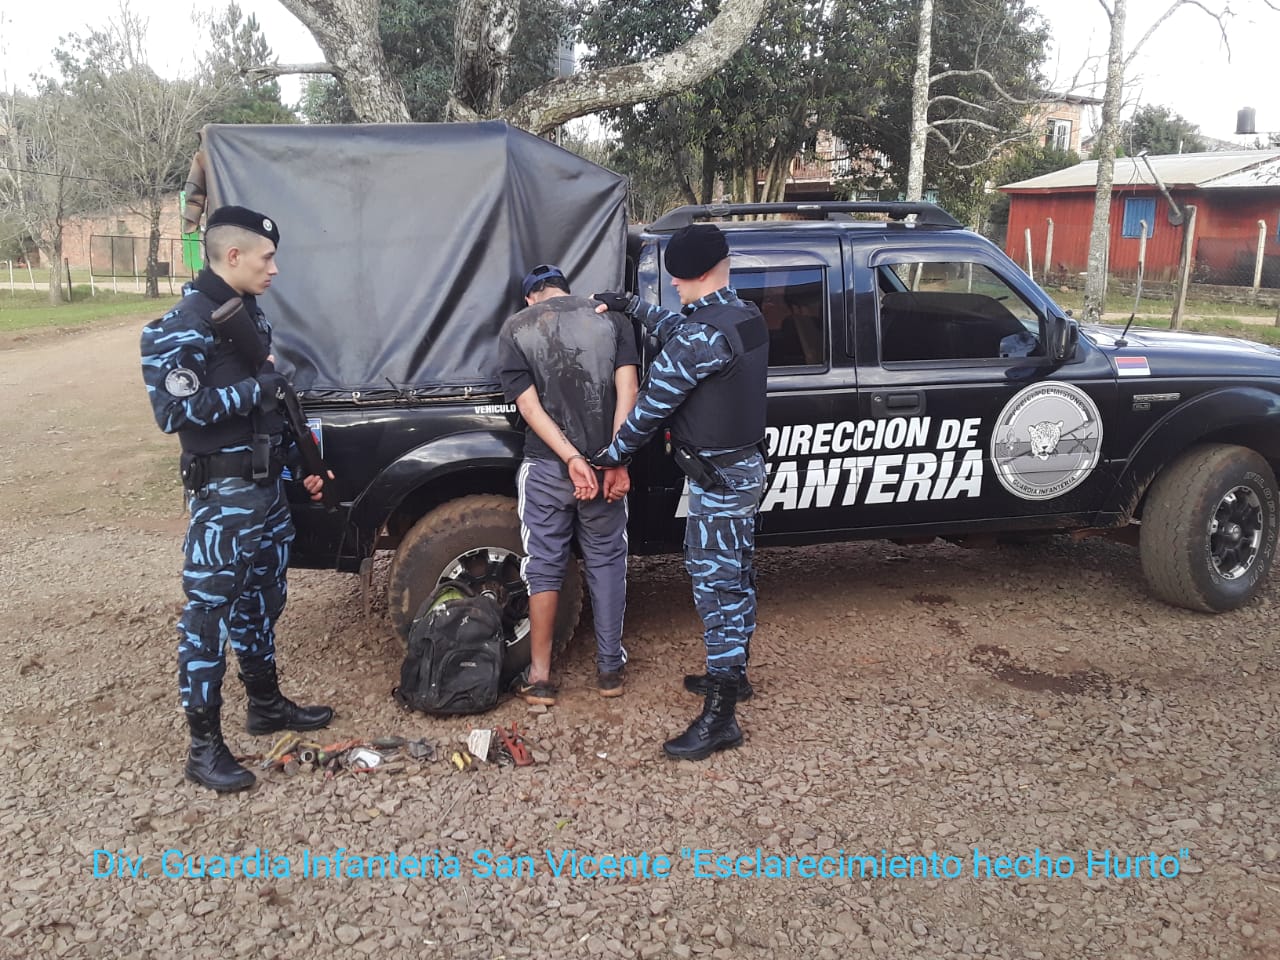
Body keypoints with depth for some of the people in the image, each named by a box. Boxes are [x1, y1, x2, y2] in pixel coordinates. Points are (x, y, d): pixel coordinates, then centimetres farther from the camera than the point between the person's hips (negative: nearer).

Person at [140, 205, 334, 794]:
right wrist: (253, 389, -21)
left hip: (269, 486, 9)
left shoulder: (251, 312, 12)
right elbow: (172, 411, -23)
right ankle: (204, 747, 7)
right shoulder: (183, 326, -15)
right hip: (222, 495, -9)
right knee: (209, 612, -2)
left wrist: (299, 463, 16)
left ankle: (267, 704, 35)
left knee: (262, 601, 19)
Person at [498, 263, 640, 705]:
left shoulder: (515, 329, 1)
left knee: (544, 566, 10)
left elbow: (529, 406, -9)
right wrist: (616, 462, -11)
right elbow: (627, 391, -7)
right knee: (607, 562, 14)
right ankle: (610, 668, 23)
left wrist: (573, 461, -13)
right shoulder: (612, 316, 4)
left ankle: (539, 676, 15)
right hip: (605, 463, 1)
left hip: (546, 468, -1)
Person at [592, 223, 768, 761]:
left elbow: (655, 400, -17)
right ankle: (732, 674, 37)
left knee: (716, 584, -5)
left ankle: (720, 717, 2)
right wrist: (631, 306, 27)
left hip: (718, 479, -10)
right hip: (746, 467, 10)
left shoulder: (703, 336, -24)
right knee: (734, 576, 20)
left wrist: (617, 452, -4)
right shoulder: (747, 317, 5)